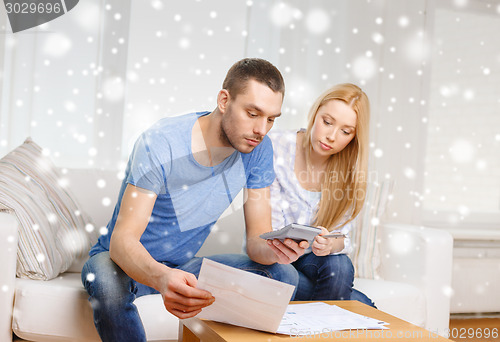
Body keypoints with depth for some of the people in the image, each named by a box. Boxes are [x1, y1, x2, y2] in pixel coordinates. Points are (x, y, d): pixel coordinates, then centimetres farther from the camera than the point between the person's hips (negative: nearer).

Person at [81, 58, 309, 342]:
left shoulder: (258, 149, -11)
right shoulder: (160, 144, -26)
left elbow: (257, 238, -9)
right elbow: (122, 239, -32)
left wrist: (274, 250, -35)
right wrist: (162, 278, -54)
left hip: (184, 265, 4)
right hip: (131, 263, -4)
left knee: (284, 276, -14)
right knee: (107, 282, -39)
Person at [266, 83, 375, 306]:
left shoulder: (350, 170, -7)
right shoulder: (276, 148, -17)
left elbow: (342, 236, -9)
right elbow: (268, 228, -16)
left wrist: (330, 244, -34)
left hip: (312, 259, 3)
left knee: (339, 266, -32)